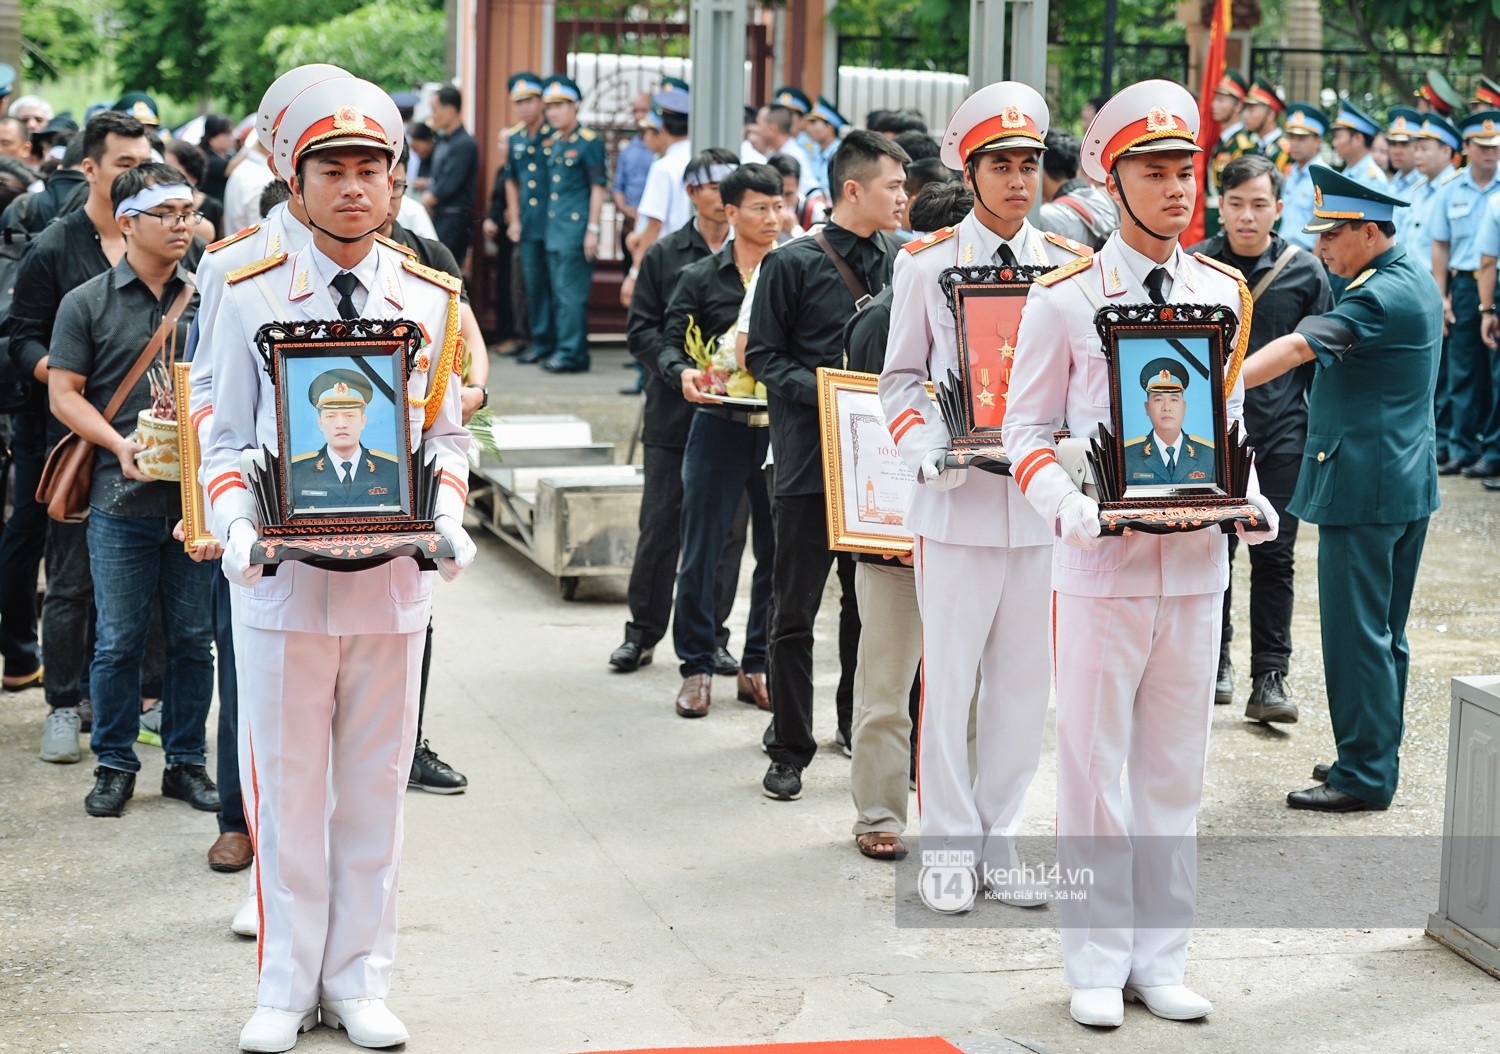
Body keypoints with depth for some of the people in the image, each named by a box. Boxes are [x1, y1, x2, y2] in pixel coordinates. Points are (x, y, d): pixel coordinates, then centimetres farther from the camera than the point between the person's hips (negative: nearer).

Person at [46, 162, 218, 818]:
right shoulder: (87, 303, 3)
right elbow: (64, 393, -1)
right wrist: (122, 446, -14)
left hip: (201, 494, 2)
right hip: (123, 499, -2)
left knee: (194, 637, 7)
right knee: (118, 640, 2)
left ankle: (186, 762, 18)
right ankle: (114, 765, 14)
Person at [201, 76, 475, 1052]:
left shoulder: (432, 300, 5)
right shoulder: (251, 296, 1)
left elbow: (447, 434, 10)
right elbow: (227, 438, 4)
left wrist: (449, 520, -8)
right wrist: (237, 529, -14)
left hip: (394, 578, 1)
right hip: (285, 579, -1)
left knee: (375, 786, 9)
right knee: (287, 787, 5)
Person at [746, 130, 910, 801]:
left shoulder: (899, 261, 10)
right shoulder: (793, 264, -4)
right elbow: (764, 356, -3)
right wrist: (824, 391, -18)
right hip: (810, 459, -4)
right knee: (794, 612, 1)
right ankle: (789, 751, 10)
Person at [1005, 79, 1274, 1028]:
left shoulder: (1225, 293, 8)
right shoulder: (1064, 298, -4)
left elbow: (1229, 420, 14)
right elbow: (1027, 428, 0)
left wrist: (1247, 498, -5)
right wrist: (1068, 505, -18)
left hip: (1196, 563, 4)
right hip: (1100, 562, -3)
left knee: (1177, 768, 9)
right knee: (1096, 766, 3)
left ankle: (1162, 958, 19)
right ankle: (1098, 965, 13)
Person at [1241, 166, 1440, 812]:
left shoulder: (1380, 296, -19)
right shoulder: (1415, 278, 12)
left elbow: (1299, 347, -30)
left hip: (1361, 486, -10)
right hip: (1408, 484, 10)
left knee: (1356, 632, -5)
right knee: (1384, 632, 16)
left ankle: (1363, 776, 0)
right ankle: (1377, 756, 25)